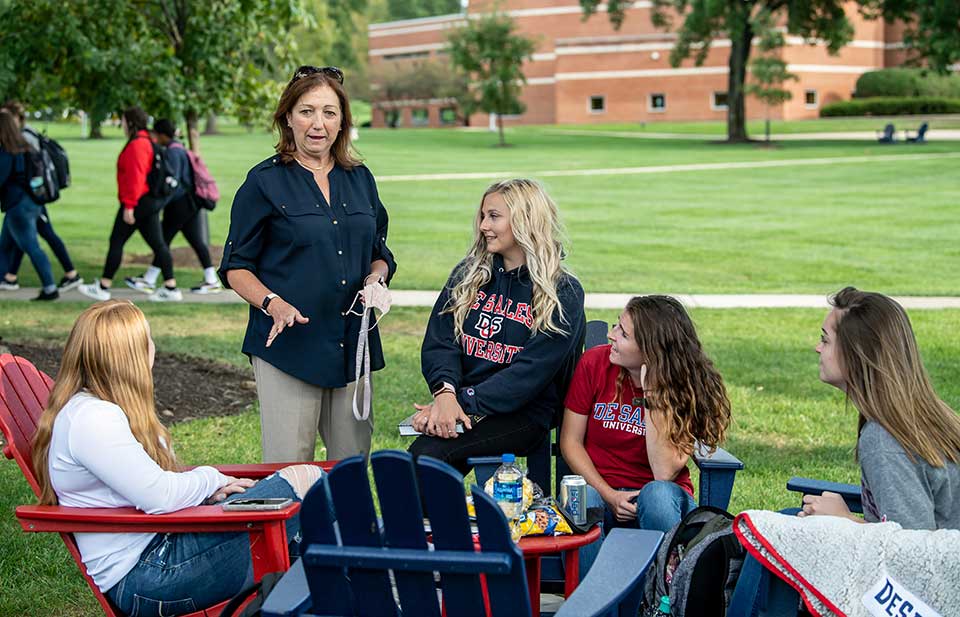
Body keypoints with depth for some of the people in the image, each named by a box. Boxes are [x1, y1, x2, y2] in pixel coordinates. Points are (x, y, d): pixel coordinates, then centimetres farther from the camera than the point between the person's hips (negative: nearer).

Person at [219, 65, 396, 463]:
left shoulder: (360, 179, 13)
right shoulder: (265, 182, -1)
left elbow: (380, 252, 22)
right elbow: (236, 267, 0)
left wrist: (376, 278, -1)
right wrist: (273, 304, -17)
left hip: (353, 346, 5)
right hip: (288, 343, -4)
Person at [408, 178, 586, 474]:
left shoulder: (563, 293, -2)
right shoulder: (467, 275, 14)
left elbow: (531, 371, -10)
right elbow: (439, 341, 5)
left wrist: (465, 404, -19)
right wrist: (445, 393, -16)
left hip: (523, 415, -4)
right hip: (457, 401, 4)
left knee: (427, 453, -30)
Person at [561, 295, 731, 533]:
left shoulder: (687, 386, -10)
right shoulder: (594, 362, -6)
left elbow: (665, 473, -19)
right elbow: (571, 441, 0)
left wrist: (651, 394, -24)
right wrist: (609, 495, -13)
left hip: (660, 494, 0)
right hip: (599, 489, 0)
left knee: (658, 493, -35)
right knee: (582, 498, -34)